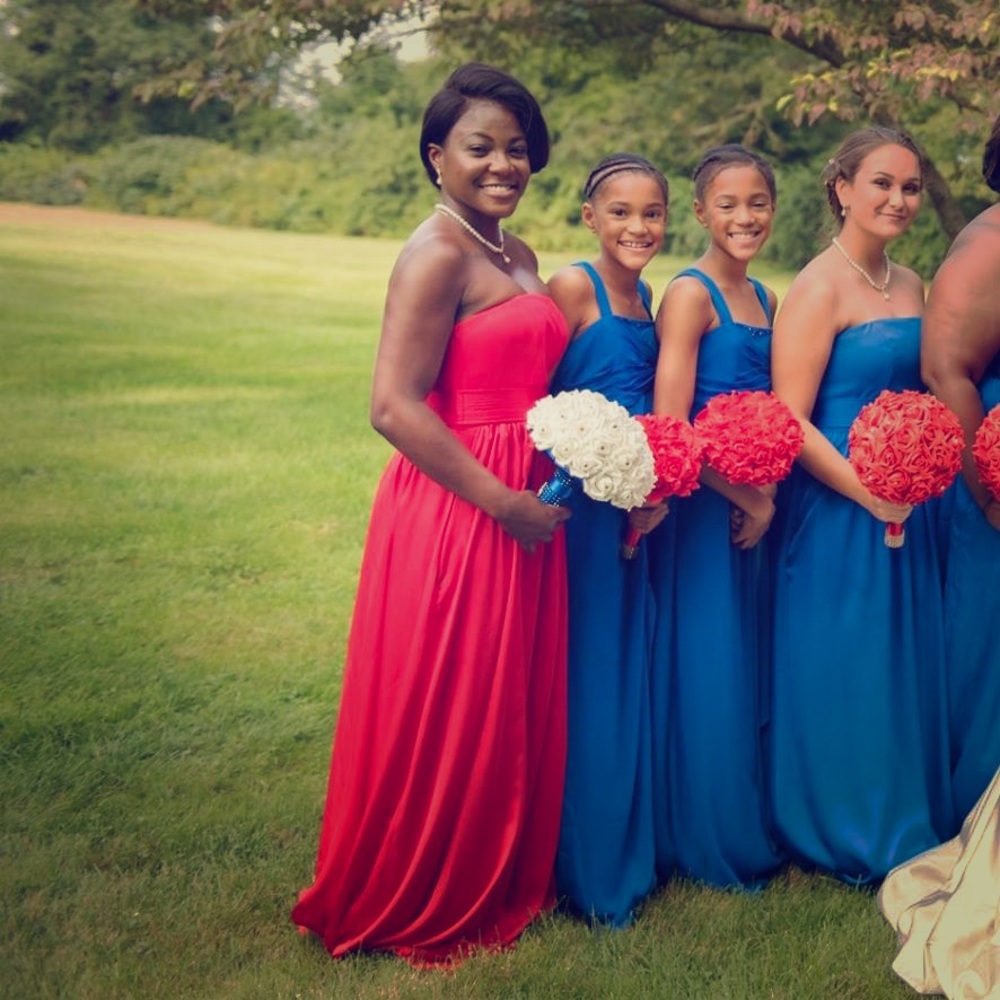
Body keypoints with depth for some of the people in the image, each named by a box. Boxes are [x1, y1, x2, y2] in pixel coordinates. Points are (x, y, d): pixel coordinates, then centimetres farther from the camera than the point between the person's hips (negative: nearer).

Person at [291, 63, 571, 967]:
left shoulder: (518, 257, 13)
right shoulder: (439, 253, -15)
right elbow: (394, 406, -21)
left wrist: (546, 489, 7)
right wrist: (503, 502, -19)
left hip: (521, 505, 9)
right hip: (456, 511, -9)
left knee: (514, 705, 18)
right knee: (447, 713, 4)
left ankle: (499, 880, 35)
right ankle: (420, 908, 23)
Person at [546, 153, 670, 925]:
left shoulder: (644, 296, 13)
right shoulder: (573, 285, -10)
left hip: (636, 505, 7)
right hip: (581, 505, -7)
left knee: (626, 675, 14)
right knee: (583, 679, -1)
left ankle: (624, 852, 28)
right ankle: (584, 870, 13)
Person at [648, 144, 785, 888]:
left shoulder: (763, 298, 12)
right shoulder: (690, 294, -12)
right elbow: (670, 427, -19)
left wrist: (766, 499, 3)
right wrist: (748, 497, -11)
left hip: (752, 507, 8)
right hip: (702, 506, -8)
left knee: (746, 669, 15)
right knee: (707, 672, 2)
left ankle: (747, 829, 30)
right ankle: (712, 846, 17)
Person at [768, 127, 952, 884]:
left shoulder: (910, 285, 12)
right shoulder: (819, 288, -11)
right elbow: (787, 420, -16)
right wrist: (868, 493, -20)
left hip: (908, 508, 7)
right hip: (837, 509, -7)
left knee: (907, 667, 14)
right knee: (843, 671, 3)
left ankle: (906, 830, 31)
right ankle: (844, 838, 21)